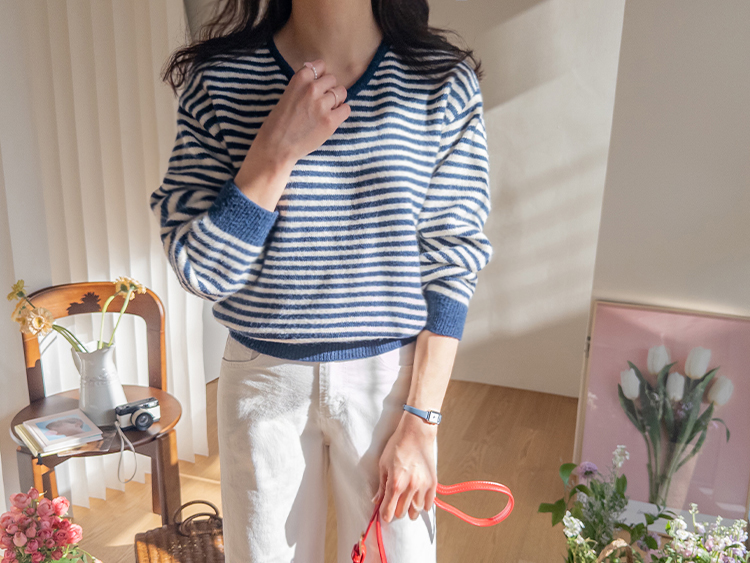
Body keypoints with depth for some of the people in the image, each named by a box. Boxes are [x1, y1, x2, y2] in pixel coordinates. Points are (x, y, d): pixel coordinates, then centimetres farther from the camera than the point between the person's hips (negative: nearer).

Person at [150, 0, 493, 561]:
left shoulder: (444, 82, -8)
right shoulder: (219, 79, -7)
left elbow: (451, 268, -7)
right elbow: (202, 271, -10)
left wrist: (420, 424, -9)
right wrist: (277, 149, -22)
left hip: (390, 375, 0)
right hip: (264, 380, 1)